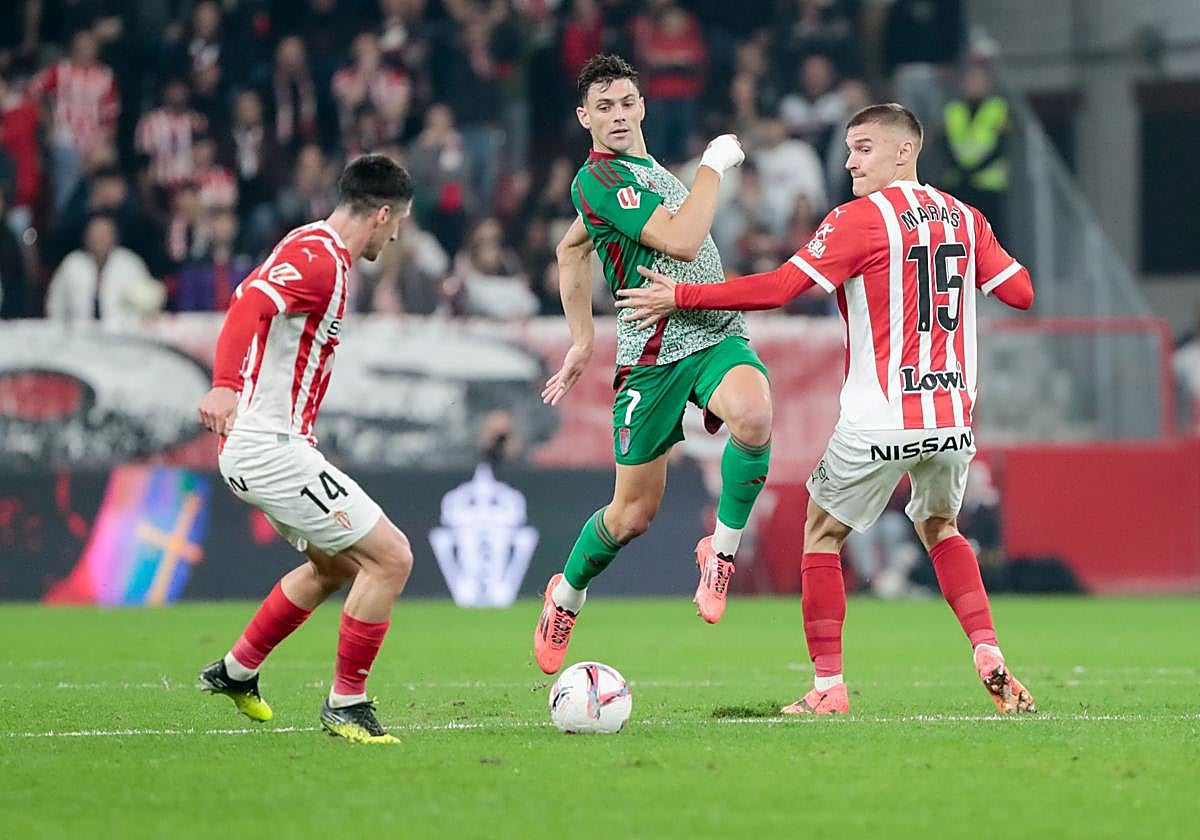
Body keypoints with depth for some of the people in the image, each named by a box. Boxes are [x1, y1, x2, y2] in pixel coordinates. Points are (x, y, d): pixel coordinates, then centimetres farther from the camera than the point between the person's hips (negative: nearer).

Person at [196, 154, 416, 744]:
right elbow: (251, 302, -34)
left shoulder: (312, 248, 15)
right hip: (271, 448, -11)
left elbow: (260, 300, 30)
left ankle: (236, 671, 34)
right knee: (390, 557, -10)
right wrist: (225, 386, -46)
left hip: (253, 449, 11)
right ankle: (346, 704, -3)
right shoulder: (320, 259, -17)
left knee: (337, 564, 26)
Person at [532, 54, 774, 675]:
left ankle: (722, 549, -8)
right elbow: (682, 242, -21)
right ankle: (567, 595, 34)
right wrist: (714, 165, -11)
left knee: (753, 415, -30)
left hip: (718, 337, 6)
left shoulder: (643, 170, 17)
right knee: (634, 512, 3)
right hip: (655, 354, -6)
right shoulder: (599, 178, -11)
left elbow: (570, 249, 30)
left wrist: (582, 339, 29)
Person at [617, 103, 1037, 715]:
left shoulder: (859, 218, -9)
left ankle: (828, 687, 7)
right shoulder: (965, 218, 8)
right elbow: (1022, 292, 13)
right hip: (953, 416, 6)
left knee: (823, 532, 12)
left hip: (880, 422, -6)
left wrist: (680, 297, -9)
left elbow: (778, 289, -15)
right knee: (940, 527, 27)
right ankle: (990, 659, 9)